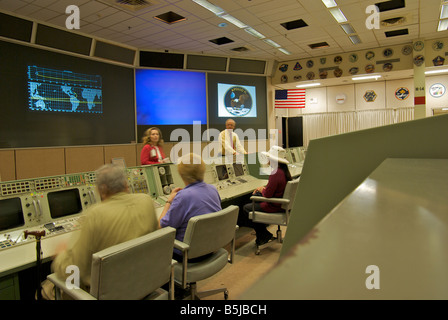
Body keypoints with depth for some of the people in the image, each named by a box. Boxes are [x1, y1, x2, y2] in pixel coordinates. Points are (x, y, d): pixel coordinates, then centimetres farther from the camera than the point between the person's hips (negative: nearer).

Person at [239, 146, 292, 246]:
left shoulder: (275, 174, -28)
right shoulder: (284, 170, 3)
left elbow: (267, 195, -24)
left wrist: (262, 190, -4)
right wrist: (263, 188, 7)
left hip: (273, 206, -10)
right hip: (281, 202, 10)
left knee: (245, 208, 3)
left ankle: (264, 235, 15)